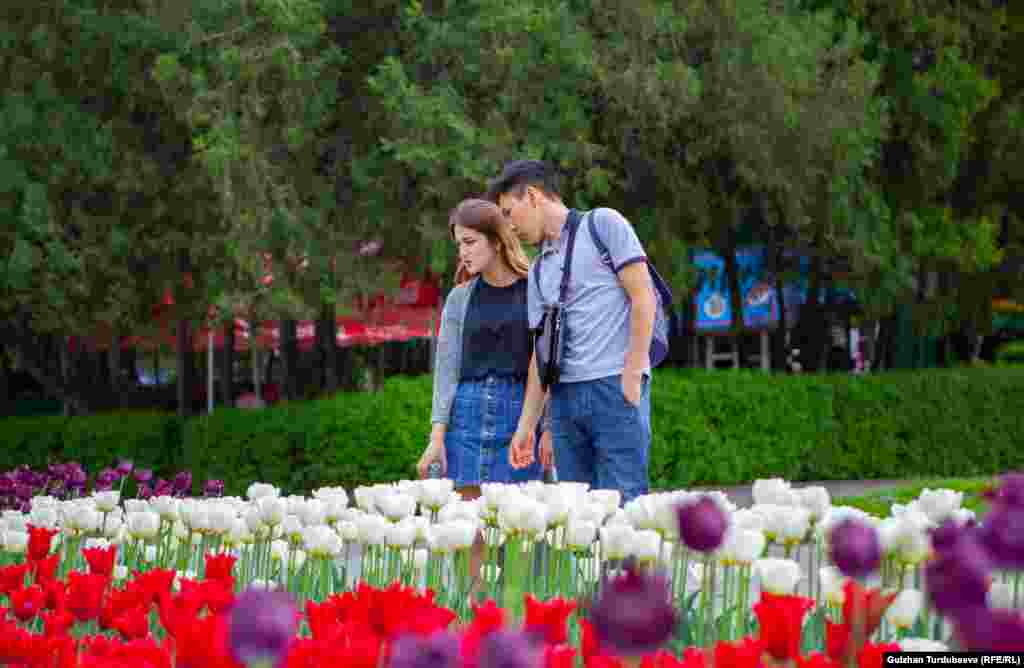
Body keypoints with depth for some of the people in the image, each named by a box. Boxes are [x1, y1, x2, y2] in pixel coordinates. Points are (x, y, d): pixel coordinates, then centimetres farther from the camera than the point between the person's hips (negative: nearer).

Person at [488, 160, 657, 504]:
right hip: (565, 395, 6)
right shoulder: (539, 270, 21)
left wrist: (632, 376, -12)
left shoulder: (603, 224, 3)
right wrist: (526, 426, 14)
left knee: (620, 502, -11)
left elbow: (643, 298, -5)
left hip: (615, 386, -6)